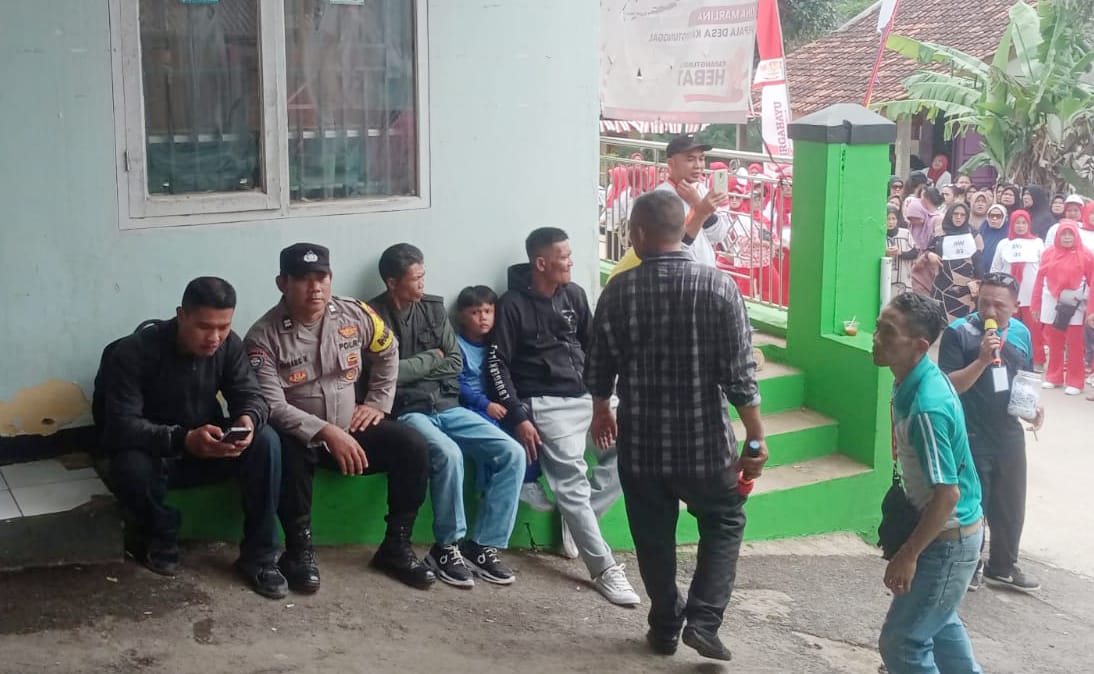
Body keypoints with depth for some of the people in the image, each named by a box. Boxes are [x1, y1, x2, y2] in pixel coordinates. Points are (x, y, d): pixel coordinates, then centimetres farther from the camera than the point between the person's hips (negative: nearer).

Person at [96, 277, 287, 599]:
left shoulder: (229, 345, -9)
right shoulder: (134, 352, -24)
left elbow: (250, 395, -8)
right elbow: (121, 427, -30)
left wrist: (249, 419, -35)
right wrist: (184, 439, -46)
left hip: (208, 448, 4)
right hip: (152, 454, -4)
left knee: (266, 442, -24)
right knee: (130, 468, -38)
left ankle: (258, 557, -16)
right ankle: (158, 537, -4)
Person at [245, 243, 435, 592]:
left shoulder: (355, 314, -4)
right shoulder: (263, 336, -16)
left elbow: (388, 352, 16)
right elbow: (272, 406, -24)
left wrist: (378, 403, 8)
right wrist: (327, 433, -33)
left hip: (352, 429, 4)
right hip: (300, 437, -4)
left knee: (413, 446, -16)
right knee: (284, 452, -38)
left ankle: (395, 547, -3)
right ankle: (300, 549, -18)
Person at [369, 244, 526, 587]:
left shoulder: (434, 307, 11)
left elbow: (455, 364, 8)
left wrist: (412, 369, -5)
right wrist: (431, 358, -3)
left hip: (448, 407, 6)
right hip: (407, 412, -6)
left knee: (511, 453, -13)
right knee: (448, 454, -35)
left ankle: (483, 545, -6)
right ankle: (446, 547, -15)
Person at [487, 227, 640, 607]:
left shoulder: (574, 295, 12)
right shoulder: (513, 304, -4)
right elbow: (497, 365, -6)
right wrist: (518, 417, -14)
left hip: (588, 396, 6)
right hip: (546, 404, -6)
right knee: (571, 480, -19)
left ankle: (581, 517, 1)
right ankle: (604, 569, -17)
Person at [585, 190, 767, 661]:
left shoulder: (618, 292, -6)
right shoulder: (719, 287, -12)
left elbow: (598, 368, 4)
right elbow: (739, 375, -13)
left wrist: (601, 411, 23)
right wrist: (757, 438, -4)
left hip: (641, 442, 2)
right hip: (705, 441, -1)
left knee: (654, 537, 18)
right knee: (724, 523, 20)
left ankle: (665, 627, 29)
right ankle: (703, 620, 10)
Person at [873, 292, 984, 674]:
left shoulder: (927, 408, -31)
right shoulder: (921, 378, -3)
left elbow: (947, 495, -28)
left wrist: (908, 555, -21)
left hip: (949, 538, -10)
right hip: (951, 530, 10)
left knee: (902, 642, 1)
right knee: (938, 623, 26)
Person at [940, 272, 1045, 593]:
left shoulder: (1021, 333, 3)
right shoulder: (959, 332, -15)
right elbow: (948, 386, -18)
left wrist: (1034, 406, -3)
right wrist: (983, 359, -29)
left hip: (1009, 436, 5)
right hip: (971, 439, -5)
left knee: (1010, 506, 18)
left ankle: (1003, 566, 37)